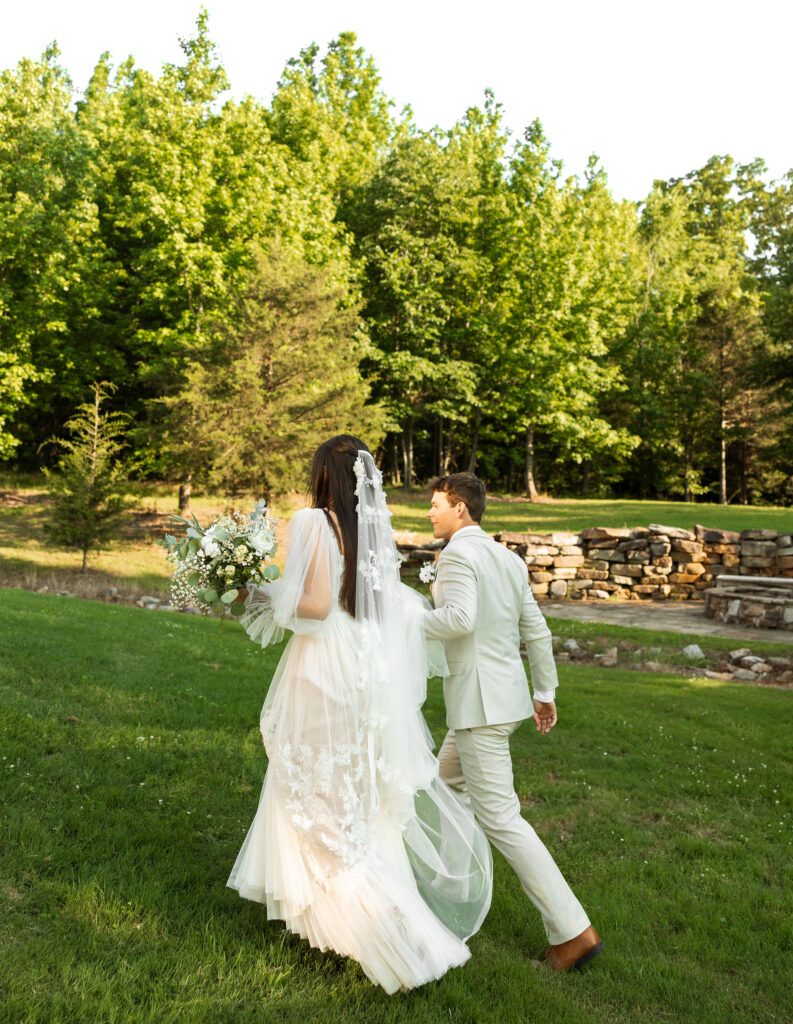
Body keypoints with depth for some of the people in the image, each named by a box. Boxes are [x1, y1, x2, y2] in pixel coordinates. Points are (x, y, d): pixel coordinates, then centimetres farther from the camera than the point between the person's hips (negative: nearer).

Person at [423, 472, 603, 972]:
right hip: (507, 695, 9)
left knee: (499, 816, -3)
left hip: (479, 701, -9)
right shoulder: (508, 558, 11)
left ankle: (572, 930, 1)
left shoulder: (458, 554, -14)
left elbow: (459, 617, -30)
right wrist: (546, 691, 19)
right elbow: (537, 630, 13)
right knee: (446, 782, 25)